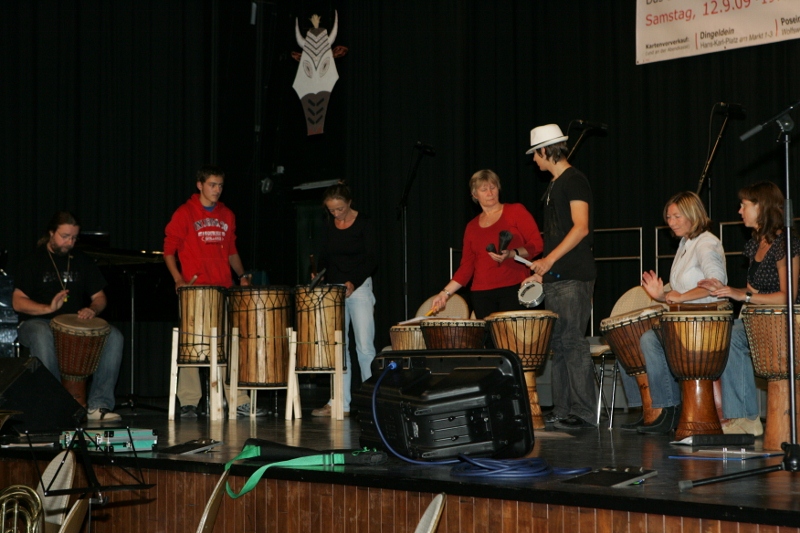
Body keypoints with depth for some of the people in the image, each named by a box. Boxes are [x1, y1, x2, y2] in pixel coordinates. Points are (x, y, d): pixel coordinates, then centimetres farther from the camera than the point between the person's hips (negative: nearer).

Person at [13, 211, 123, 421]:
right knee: (42, 337, -40)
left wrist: (92, 310, -11)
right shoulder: (34, 261, 1)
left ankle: (98, 405, -23)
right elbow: (18, 302, -6)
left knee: (114, 337, -22)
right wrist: (48, 308, -23)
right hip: (37, 322, -4)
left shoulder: (82, 261, 13)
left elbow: (99, 297, 14)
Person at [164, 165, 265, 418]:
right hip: (194, 289, -4)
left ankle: (240, 402, 5)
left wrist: (241, 275, 9)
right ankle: (188, 403, 6)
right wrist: (178, 278, -11)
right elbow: (169, 250, 1)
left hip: (224, 289, 4)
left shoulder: (227, 216, 15)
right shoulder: (185, 214, 1)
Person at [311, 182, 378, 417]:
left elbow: (371, 260, -9)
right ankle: (340, 403, 4)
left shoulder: (364, 224, -6)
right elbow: (324, 256, 13)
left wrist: (353, 282, -20)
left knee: (365, 346, -8)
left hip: (359, 288, -5)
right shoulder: (329, 225, 8)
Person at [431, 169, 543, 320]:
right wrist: (446, 292, 6)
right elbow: (466, 266, 16)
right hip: (482, 293, 4)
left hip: (514, 289, -4)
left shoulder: (515, 212, 6)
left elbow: (537, 244, -2)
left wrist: (511, 254, -19)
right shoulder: (472, 227, 17)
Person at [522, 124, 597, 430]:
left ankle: (583, 412, -7)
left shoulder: (574, 181, -7)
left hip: (574, 278, -9)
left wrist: (550, 259, -22)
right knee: (558, 344, 8)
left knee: (572, 342, -10)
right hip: (555, 278, 10)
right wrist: (542, 271, 18)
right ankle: (561, 410, 12)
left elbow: (580, 227, -17)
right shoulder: (553, 187, 21)